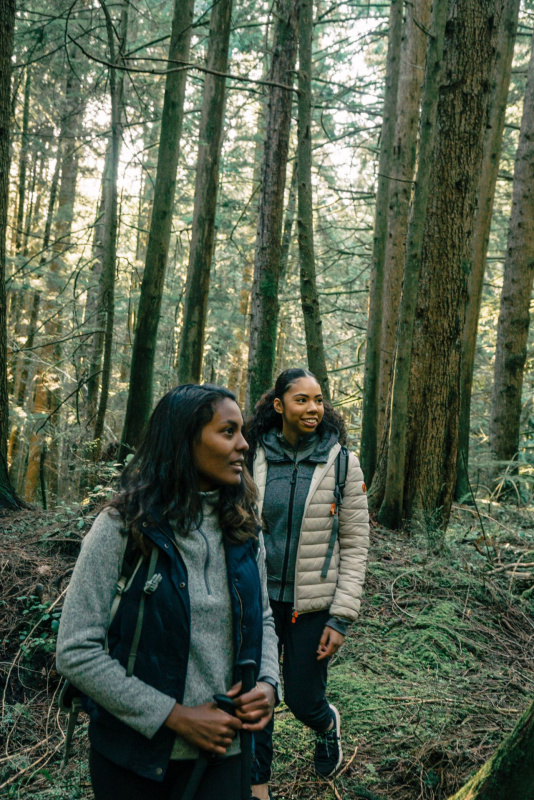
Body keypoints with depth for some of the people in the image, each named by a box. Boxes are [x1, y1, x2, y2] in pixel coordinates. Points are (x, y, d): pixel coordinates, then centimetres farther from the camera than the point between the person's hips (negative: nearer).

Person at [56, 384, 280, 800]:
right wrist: (176, 717, -17)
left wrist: (268, 683, -7)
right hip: (135, 757, -3)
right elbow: (76, 651, -16)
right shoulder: (122, 527, -15)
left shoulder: (244, 527, 0)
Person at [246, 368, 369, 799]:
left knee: (303, 701, 7)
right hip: (259, 598, 2)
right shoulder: (253, 457, -2)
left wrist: (341, 618, -9)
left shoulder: (341, 463, -5)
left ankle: (327, 724, 44)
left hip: (313, 604, -1)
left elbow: (355, 547, -4)